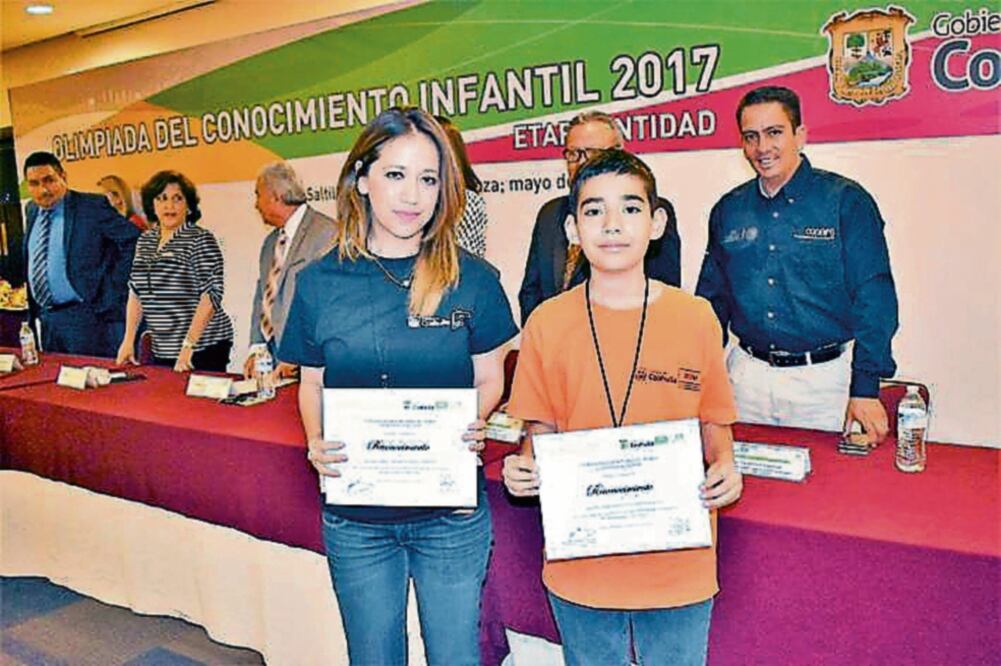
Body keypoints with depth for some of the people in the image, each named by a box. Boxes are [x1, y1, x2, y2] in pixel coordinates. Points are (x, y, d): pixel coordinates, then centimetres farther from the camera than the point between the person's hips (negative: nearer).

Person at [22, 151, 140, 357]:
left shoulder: (92, 206, -11)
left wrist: (112, 288, -14)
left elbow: (133, 240, -15)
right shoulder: (32, 211, 12)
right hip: (46, 318, 7)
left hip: (85, 317, -7)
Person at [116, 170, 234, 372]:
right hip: (161, 351, 6)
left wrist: (188, 346, -19)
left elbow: (211, 295, -14)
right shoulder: (144, 241, 12)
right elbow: (136, 291, 16)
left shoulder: (202, 240, -8)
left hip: (203, 349, -6)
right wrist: (128, 340, 8)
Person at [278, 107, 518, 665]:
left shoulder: (473, 279, -7)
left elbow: (489, 378, 3)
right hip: (355, 517, 2)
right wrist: (316, 443, -12)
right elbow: (313, 383, 7)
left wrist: (472, 425, -17)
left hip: (452, 516, -1)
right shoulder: (320, 283, -3)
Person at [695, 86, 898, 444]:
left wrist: (866, 388, -14)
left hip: (823, 377, -3)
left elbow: (874, 298, -7)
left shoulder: (846, 201, -4)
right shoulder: (728, 210, 6)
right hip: (747, 375, 3)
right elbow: (712, 298, 13)